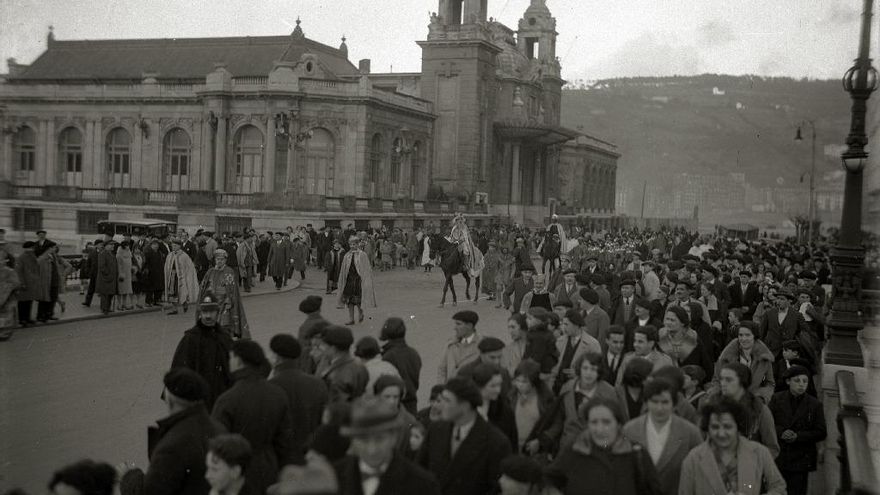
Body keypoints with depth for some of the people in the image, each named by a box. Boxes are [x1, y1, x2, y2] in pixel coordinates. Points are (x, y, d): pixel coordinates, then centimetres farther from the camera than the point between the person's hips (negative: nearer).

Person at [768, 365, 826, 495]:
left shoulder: (815, 404, 1)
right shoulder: (777, 399, 4)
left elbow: (821, 433, 0)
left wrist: (798, 436, -13)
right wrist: (781, 432, -17)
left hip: (801, 459, -1)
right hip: (778, 456, 1)